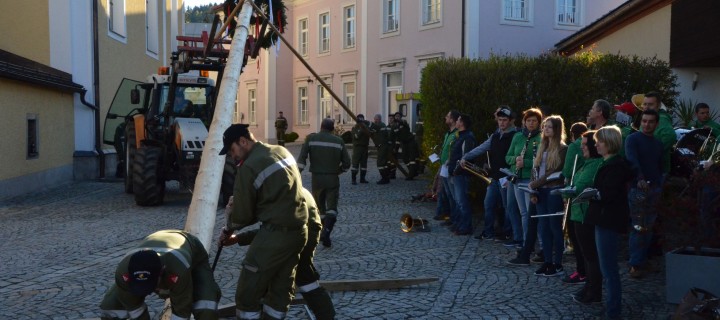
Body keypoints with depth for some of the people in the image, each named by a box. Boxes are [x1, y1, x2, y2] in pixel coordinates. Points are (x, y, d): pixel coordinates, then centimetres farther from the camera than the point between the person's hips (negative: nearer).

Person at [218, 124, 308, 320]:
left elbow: (242, 215, -8)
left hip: (275, 234, -9)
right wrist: (237, 205, 16)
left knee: (248, 292, 1)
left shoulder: (249, 167, -14)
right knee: (281, 288, 17)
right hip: (299, 230, 9)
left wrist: (228, 229, 13)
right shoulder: (281, 151, 11)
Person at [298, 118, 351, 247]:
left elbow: (302, 158, -10)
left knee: (319, 207, 19)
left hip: (317, 178, 1)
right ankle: (326, 232, -21)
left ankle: (321, 233, 28)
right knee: (332, 208, 0)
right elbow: (346, 163, 3)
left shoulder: (311, 138, 1)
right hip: (333, 179, -1)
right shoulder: (339, 141, 3)